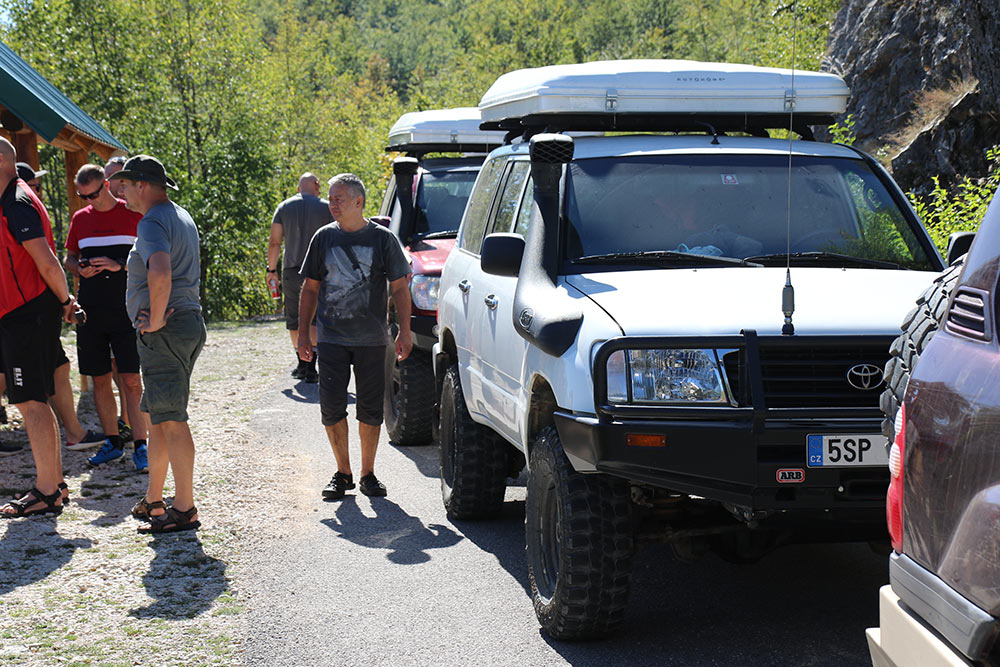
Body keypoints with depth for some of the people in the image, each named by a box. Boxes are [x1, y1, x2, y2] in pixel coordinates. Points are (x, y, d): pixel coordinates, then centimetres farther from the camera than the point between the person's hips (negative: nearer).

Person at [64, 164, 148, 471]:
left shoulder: (133, 214, 0)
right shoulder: (80, 218, 12)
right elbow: (69, 258, 20)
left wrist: (119, 265, -15)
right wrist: (80, 269, -3)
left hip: (126, 310, -4)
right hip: (90, 311, 4)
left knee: (131, 380, -7)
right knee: (100, 380, 8)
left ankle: (140, 444, -2)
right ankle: (113, 441, 18)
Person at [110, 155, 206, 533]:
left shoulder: (153, 223, -15)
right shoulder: (182, 216, 19)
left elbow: (160, 272, -34)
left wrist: (155, 320, -22)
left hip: (164, 332, -10)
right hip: (189, 321, 10)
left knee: (171, 420, -5)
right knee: (155, 416, 17)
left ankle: (184, 511, -1)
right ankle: (153, 502, 24)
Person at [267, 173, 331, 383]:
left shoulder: (284, 207, 6)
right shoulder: (326, 207, 1)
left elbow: (274, 242, 3)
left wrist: (271, 269, 11)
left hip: (292, 271, 2)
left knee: (294, 320, 12)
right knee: (314, 319, -2)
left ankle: (302, 364, 21)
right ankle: (310, 367, -13)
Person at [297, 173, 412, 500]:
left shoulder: (382, 238, 0)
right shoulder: (324, 237, 6)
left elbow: (400, 288, 4)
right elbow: (310, 288, 12)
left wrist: (404, 332, -2)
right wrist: (303, 332, 8)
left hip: (371, 339, -1)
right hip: (332, 337, 1)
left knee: (371, 409, 3)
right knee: (331, 406, -4)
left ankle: (368, 474, 16)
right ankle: (342, 473, 10)